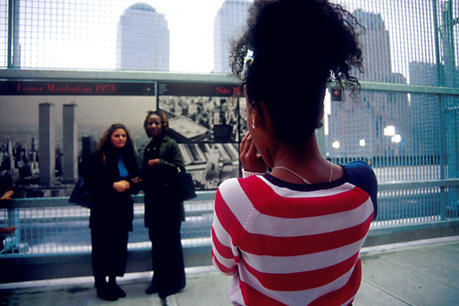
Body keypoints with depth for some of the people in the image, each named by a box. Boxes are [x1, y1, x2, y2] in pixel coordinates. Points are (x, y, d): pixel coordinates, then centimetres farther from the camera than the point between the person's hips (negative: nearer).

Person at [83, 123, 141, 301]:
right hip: (103, 210, -5)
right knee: (102, 247, 1)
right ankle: (101, 285, 15)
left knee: (119, 246, 8)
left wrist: (129, 184, -7)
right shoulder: (97, 157, -5)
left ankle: (112, 282, 24)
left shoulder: (129, 157, 10)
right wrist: (113, 185, -18)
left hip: (123, 209, 5)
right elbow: (91, 182, -10)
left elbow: (135, 185, 14)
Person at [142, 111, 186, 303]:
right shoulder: (148, 148, 15)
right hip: (153, 202, 7)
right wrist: (140, 182, 5)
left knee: (171, 241, 1)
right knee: (156, 241, 12)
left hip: (169, 201, -6)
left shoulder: (170, 144, -5)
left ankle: (174, 282, 14)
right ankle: (159, 280, 26)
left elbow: (179, 168, -13)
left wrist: (159, 163, -17)